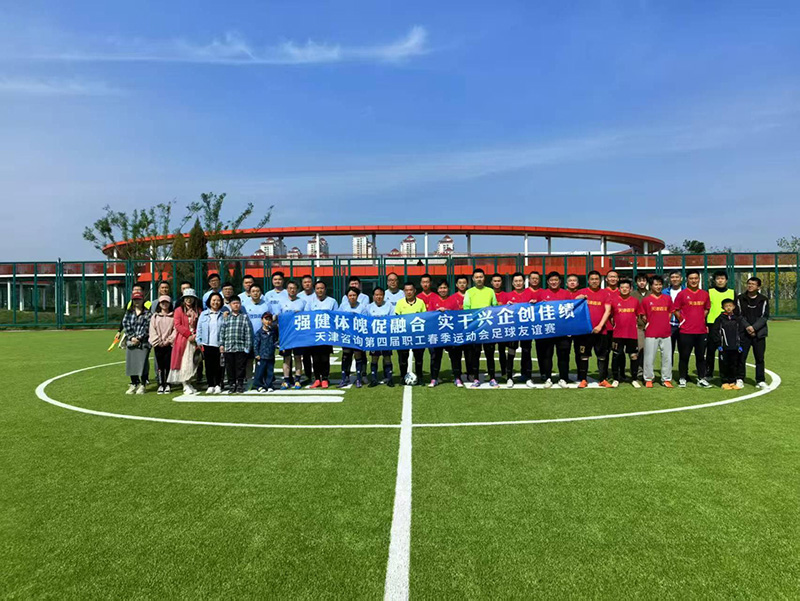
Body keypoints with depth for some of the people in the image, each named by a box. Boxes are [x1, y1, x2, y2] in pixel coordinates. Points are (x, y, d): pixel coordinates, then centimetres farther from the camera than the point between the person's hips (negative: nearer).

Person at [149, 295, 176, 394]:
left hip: (169, 344, -2)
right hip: (158, 345, 2)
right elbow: (152, 331, 4)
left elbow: (175, 330, -2)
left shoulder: (173, 316, 5)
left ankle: (167, 385, 6)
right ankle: (161, 385, 9)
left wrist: (168, 341, -10)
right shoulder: (155, 316, 11)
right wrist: (158, 342, -6)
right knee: (160, 366, 3)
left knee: (168, 365, -1)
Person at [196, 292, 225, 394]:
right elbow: (199, 328, 8)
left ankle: (218, 385, 13)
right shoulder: (204, 314, 9)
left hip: (219, 344, -1)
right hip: (207, 344, 1)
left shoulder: (224, 314, 5)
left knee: (218, 366, 3)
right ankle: (210, 385, 12)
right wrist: (199, 342, 3)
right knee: (209, 366, 4)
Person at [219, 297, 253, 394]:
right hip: (228, 348, 2)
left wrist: (248, 346, -5)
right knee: (230, 367, 6)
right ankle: (231, 384, 16)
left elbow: (248, 333, 1)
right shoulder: (226, 317, 11)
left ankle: (240, 384, 14)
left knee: (240, 367, 3)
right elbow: (222, 331, 12)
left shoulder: (245, 317, 5)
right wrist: (221, 344, 4)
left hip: (241, 348, -2)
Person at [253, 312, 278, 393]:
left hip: (271, 356, 4)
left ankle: (269, 385, 16)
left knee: (270, 372, 8)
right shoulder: (259, 332, -4)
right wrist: (256, 354, -10)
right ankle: (258, 385, 9)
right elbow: (255, 343, -6)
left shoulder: (273, 331, 9)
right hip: (261, 356, -4)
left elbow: (275, 340, 23)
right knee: (260, 371, -1)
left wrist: (275, 344, 1)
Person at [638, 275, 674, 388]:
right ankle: (648, 379, 12)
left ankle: (666, 380, 16)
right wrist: (649, 324, 0)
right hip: (651, 333, -3)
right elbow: (642, 316, 6)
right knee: (649, 357, 1)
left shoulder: (667, 298, 9)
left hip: (666, 333, 3)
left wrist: (665, 323, 6)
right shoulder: (645, 300, 0)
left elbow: (670, 313, 15)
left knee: (667, 357, 6)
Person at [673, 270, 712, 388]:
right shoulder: (682, 294, -3)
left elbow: (706, 309, 20)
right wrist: (683, 321, -2)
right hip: (686, 331, -3)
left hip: (701, 331, 4)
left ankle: (701, 379, 18)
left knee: (701, 356, 10)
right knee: (684, 356, 2)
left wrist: (701, 319, 9)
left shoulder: (704, 294, 8)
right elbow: (676, 310, 0)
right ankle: (682, 378, 11)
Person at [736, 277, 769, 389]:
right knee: (741, 357, 0)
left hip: (759, 333, 1)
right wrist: (747, 327, -13)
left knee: (760, 358, 4)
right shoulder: (740, 299, 4)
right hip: (743, 333, 0)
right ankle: (740, 379, 10)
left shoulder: (764, 300, 5)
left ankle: (760, 380, 14)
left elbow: (765, 316, -1)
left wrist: (754, 327, -13)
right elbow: (738, 315, 0)